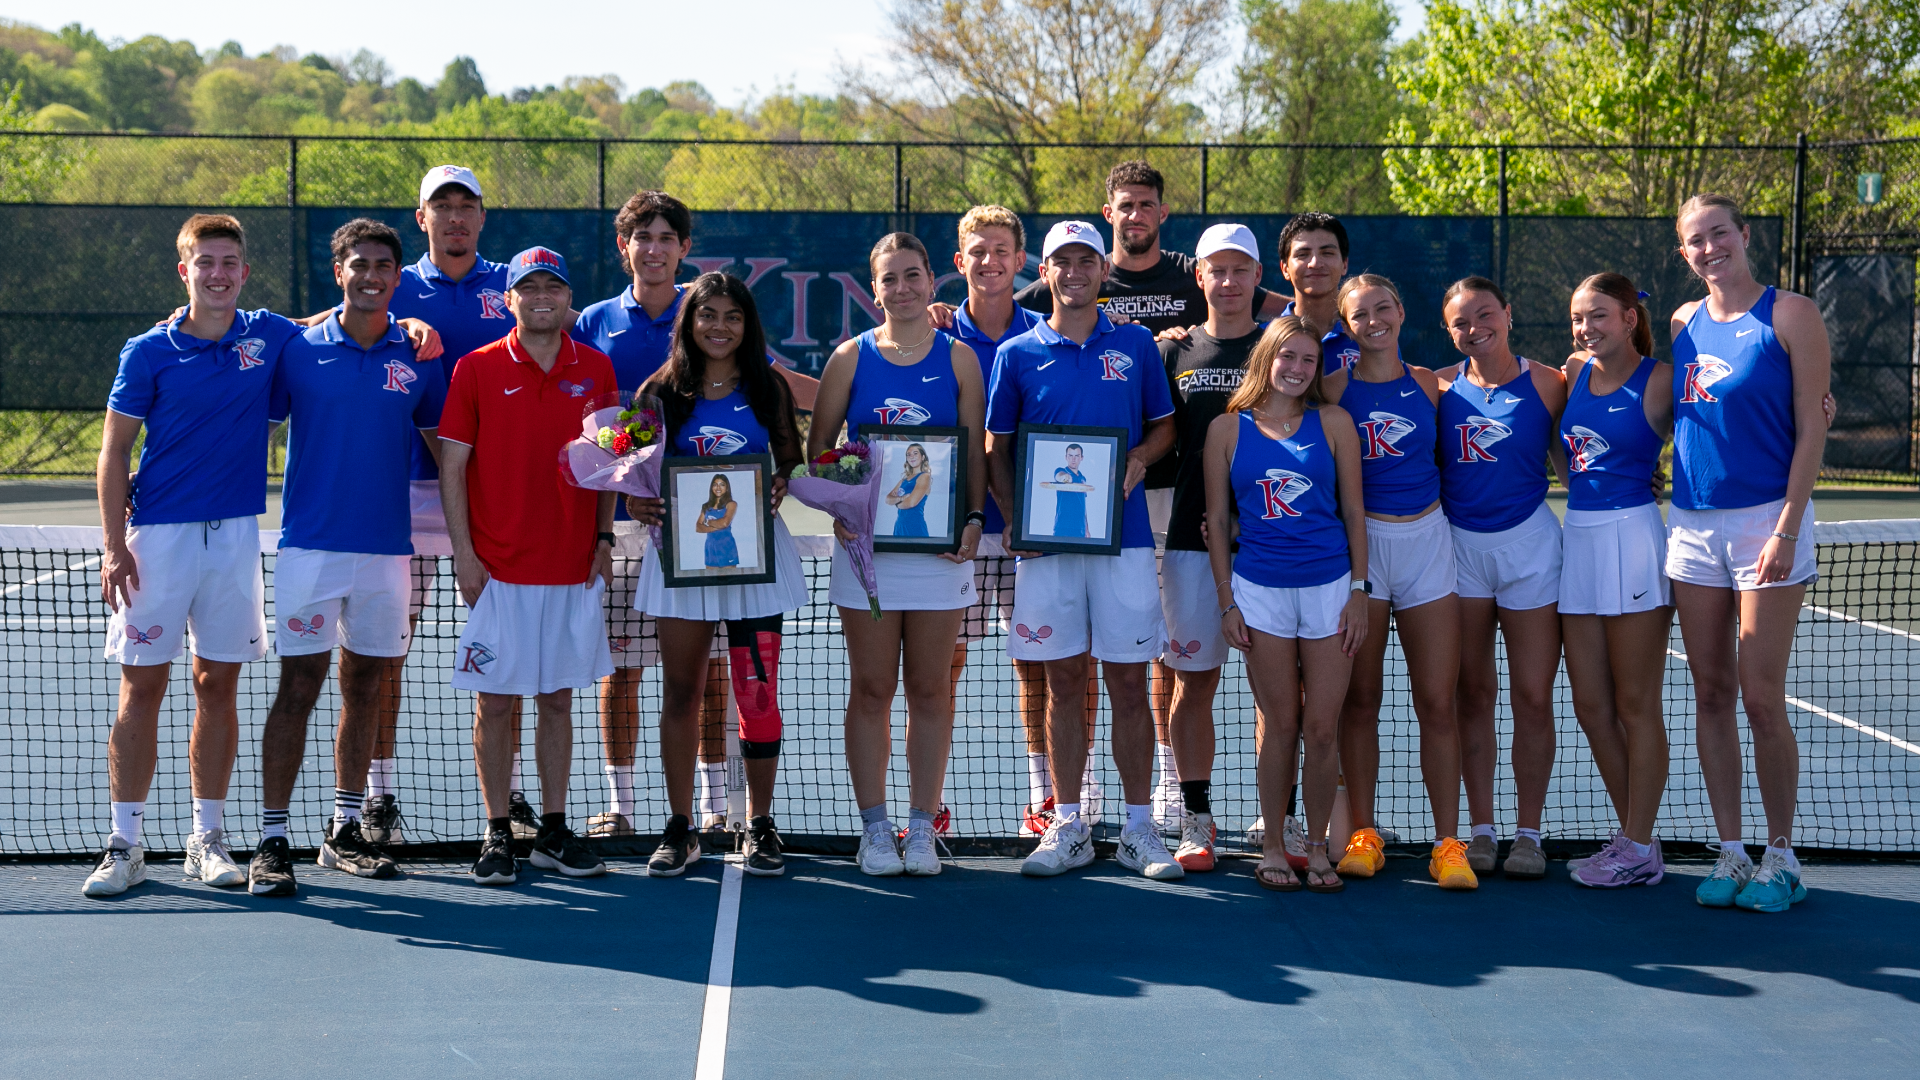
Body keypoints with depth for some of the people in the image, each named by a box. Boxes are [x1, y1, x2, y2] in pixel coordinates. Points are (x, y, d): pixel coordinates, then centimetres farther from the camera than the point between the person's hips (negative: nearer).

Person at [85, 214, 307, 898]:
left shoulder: (269, 338, 5)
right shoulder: (149, 352, -1)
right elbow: (114, 454, 0)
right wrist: (114, 546, -8)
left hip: (236, 535, 2)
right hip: (159, 535, -2)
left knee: (219, 685, 7)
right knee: (141, 688, 0)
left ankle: (208, 837, 16)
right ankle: (124, 844, 7)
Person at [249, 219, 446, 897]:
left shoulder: (417, 359, 7)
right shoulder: (299, 351, 1)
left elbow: (446, 448, 12)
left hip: (387, 548, 3)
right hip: (310, 546, -3)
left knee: (365, 688, 9)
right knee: (297, 689, -4)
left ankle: (344, 832, 19)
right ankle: (272, 842, 0)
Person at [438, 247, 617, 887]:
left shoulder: (596, 369, 6)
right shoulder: (477, 368, -1)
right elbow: (452, 465, -1)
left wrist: (604, 537, 4)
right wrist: (463, 553, -7)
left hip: (574, 568, 2)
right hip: (497, 569, -2)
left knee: (558, 700, 9)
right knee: (496, 703, 1)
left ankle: (554, 833, 16)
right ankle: (497, 835, 10)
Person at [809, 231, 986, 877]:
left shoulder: (959, 358, 5)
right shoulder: (851, 357, 4)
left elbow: (977, 449, 6)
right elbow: (817, 446, 8)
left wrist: (974, 518, -6)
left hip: (941, 545, 0)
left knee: (930, 690, 5)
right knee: (871, 690, 3)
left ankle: (922, 827, 13)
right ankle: (875, 829, 11)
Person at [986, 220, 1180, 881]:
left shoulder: (1136, 345, 7)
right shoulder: (1017, 355, 6)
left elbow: (1164, 426, 13)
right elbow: (995, 448, 8)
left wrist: (1139, 459, -8)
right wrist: (1014, 518, -6)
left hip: (1124, 535, 0)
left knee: (1128, 682, 2)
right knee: (1063, 683, 5)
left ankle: (1138, 828, 10)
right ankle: (1068, 826, 13)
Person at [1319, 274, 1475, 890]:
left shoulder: (1427, 383, 7)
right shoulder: (1336, 388, 1)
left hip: (1425, 539, 2)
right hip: (1358, 542, -1)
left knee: (1437, 700, -2)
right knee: (1360, 697, 4)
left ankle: (1448, 844, 1)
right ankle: (1363, 834, 13)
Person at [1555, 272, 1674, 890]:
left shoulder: (1660, 380, -5)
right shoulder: (1574, 374, 11)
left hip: (1633, 537, -6)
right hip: (1577, 537, 6)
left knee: (1635, 707, 1)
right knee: (1591, 707, 9)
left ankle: (1639, 851, 10)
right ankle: (1632, 834, 22)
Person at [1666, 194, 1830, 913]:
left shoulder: (1790, 315, -4)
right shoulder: (1685, 322, 12)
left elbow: (1812, 429, -8)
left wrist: (1786, 529, -13)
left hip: (1766, 522, -5)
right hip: (1692, 525, 5)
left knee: (1760, 698, -6)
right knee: (1711, 694, 5)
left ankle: (1781, 855, 8)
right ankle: (1730, 853, 13)